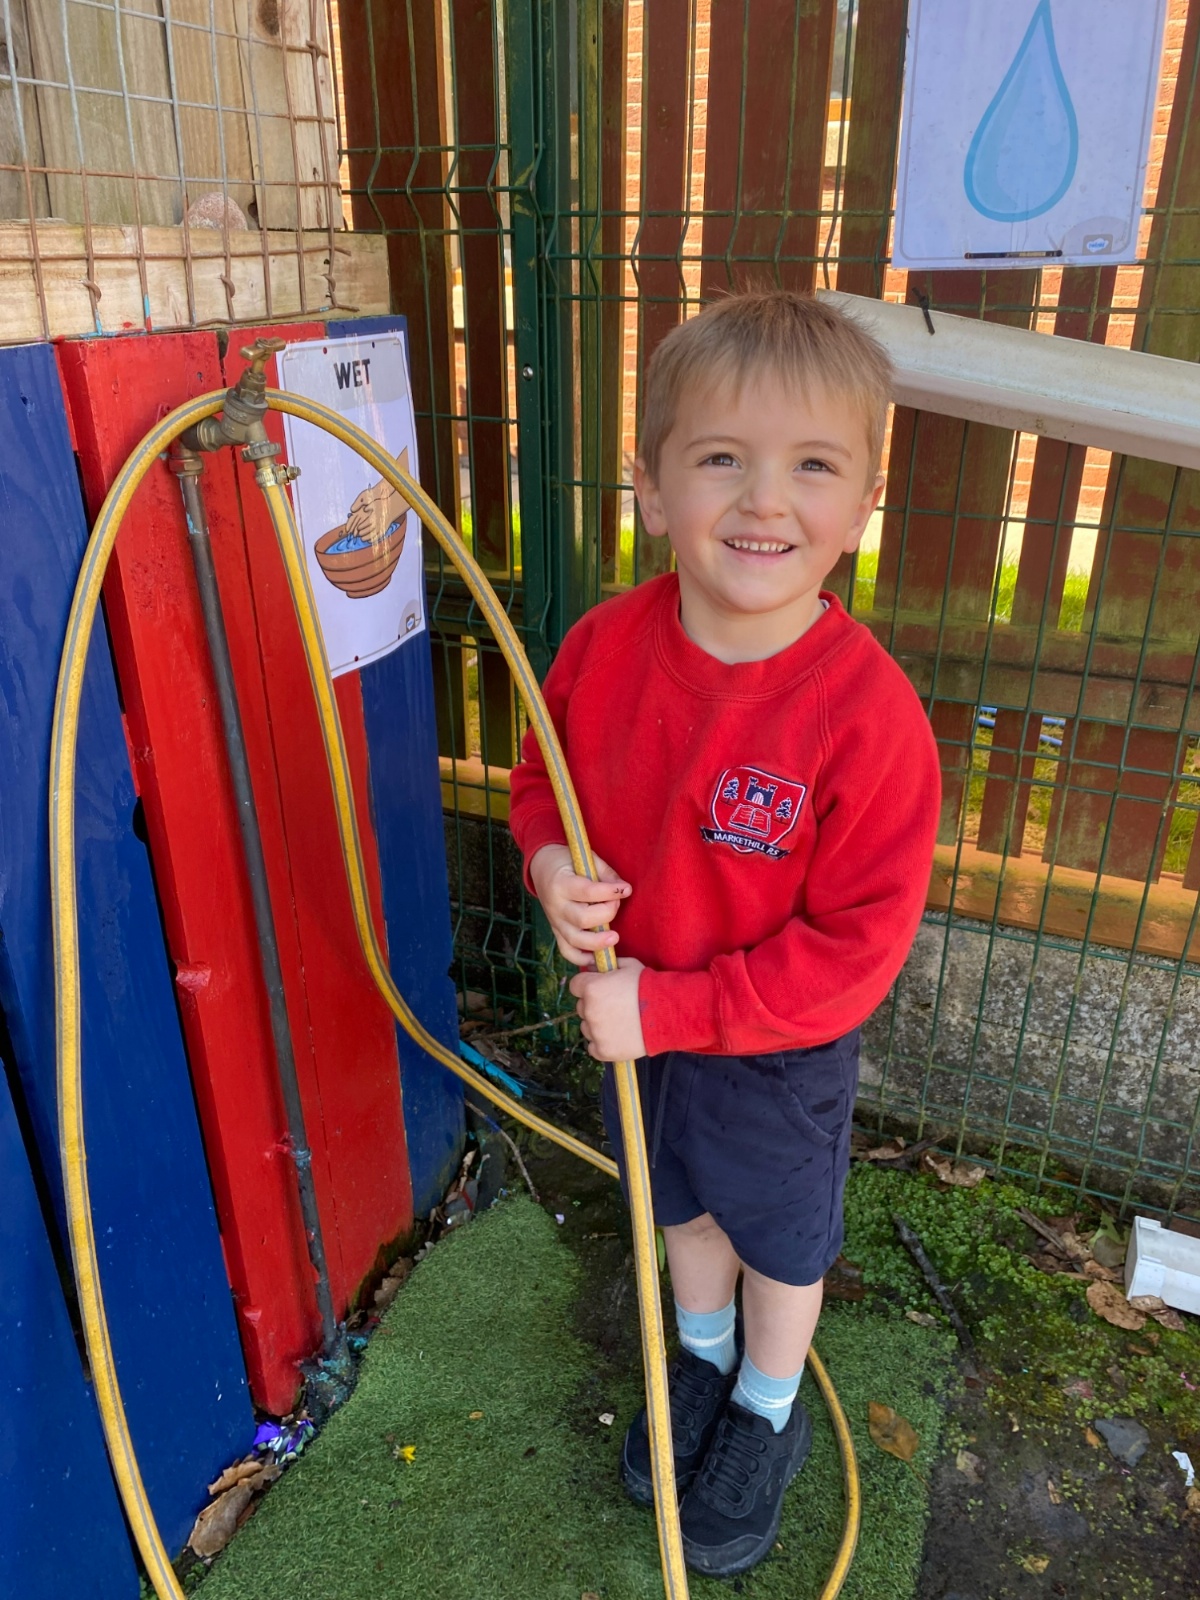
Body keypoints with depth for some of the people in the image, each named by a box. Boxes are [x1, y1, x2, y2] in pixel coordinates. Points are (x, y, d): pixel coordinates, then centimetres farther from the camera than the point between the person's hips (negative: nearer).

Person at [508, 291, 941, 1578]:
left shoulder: (866, 712, -31)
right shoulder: (604, 645, -18)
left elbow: (852, 950, -26)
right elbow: (544, 775, 1)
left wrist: (668, 1008, -27)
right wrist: (552, 865, -19)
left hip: (781, 1048, -4)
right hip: (637, 1017, 4)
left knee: (780, 1234, 24)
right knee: (682, 1203, 29)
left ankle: (768, 1417, 55)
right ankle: (701, 1361, 61)